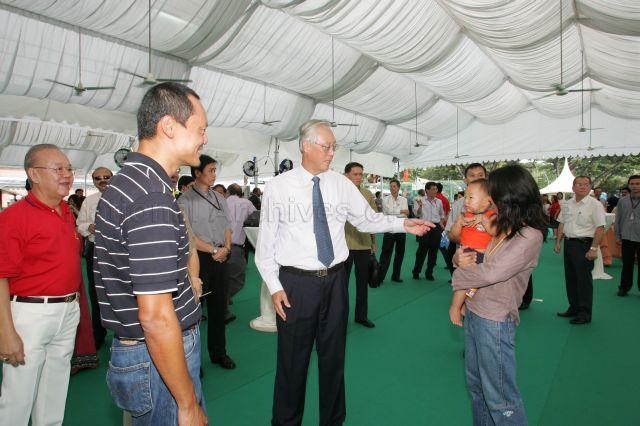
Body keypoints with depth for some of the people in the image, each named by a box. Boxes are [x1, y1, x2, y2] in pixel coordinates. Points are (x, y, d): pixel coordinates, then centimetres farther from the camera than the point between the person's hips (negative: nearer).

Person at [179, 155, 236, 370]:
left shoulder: (219, 198, 13)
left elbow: (227, 226, 13)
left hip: (221, 257, 6)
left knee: (219, 307, 13)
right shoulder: (186, 199, -6)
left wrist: (226, 248, -6)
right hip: (198, 258, -6)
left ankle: (218, 352, 28)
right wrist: (213, 250, -12)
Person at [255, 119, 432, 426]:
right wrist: (274, 286, -7)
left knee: (333, 356, 18)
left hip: (334, 280, 3)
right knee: (293, 360, 10)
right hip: (296, 283, -3)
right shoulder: (278, 187, -6)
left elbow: (367, 220, 7)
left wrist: (402, 224, -8)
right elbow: (265, 242, -4)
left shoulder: (341, 184, 2)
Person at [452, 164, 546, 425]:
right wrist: (459, 257, -10)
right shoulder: (499, 227, 5)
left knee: (498, 396, 7)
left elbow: (492, 272, -27)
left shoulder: (530, 237, -19)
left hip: (495, 321, -8)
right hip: (473, 313, 8)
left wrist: (459, 275, -12)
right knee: (475, 385, 23)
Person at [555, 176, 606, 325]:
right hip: (568, 243, 7)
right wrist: (558, 242, 10)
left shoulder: (594, 204, -9)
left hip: (584, 244, -7)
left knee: (584, 279, -1)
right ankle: (574, 308, 27)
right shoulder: (567, 204, 10)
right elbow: (562, 224, 16)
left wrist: (593, 249, -18)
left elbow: (600, 228, -14)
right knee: (570, 277, 14)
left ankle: (585, 313, 9)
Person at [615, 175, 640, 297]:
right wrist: (617, 235, 7)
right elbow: (618, 219, 10)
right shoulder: (623, 201, 5)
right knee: (627, 264, 11)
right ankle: (624, 287, 21)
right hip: (627, 238, 2)